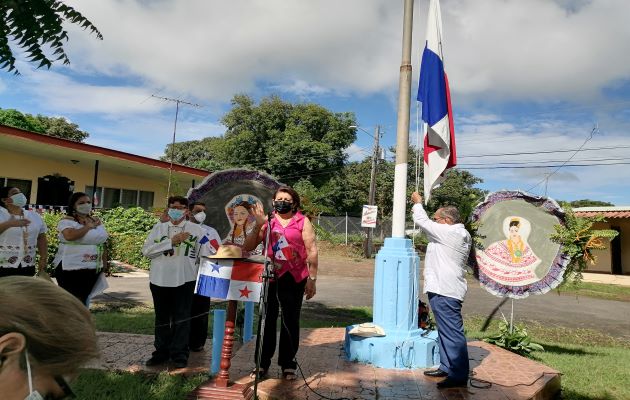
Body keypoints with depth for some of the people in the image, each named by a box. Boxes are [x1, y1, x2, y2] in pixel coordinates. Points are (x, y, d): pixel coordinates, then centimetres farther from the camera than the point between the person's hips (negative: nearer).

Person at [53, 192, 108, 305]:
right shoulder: (67, 221, -8)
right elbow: (69, 236, -29)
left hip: (93, 268, 6)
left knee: (83, 298, 14)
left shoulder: (97, 222, 12)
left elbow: (103, 244, 18)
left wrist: (104, 263, 16)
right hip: (71, 268, -6)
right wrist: (88, 226, -15)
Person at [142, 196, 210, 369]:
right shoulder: (158, 227, 5)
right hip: (159, 279, 3)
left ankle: (180, 354, 12)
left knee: (181, 318, 3)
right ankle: (161, 351, 24)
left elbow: (205, 255, 1)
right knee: (162, 318, 13)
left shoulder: (196, 229, 0)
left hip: (184, 280, -2)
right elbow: (146, 250, -5)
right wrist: (171, 241, -13)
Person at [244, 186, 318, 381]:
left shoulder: (303, 222, 0)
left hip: (294, 279, -1)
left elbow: (312, 251, -2)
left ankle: (288, 364, 20)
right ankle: (263, 363, 16)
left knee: (291, 322, 8)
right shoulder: (268, 222, 6)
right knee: (267, 320, 5)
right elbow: (248, 247, 2)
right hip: (270, 277, 1)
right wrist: (258, 225, -11)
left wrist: (312, 279, -6)